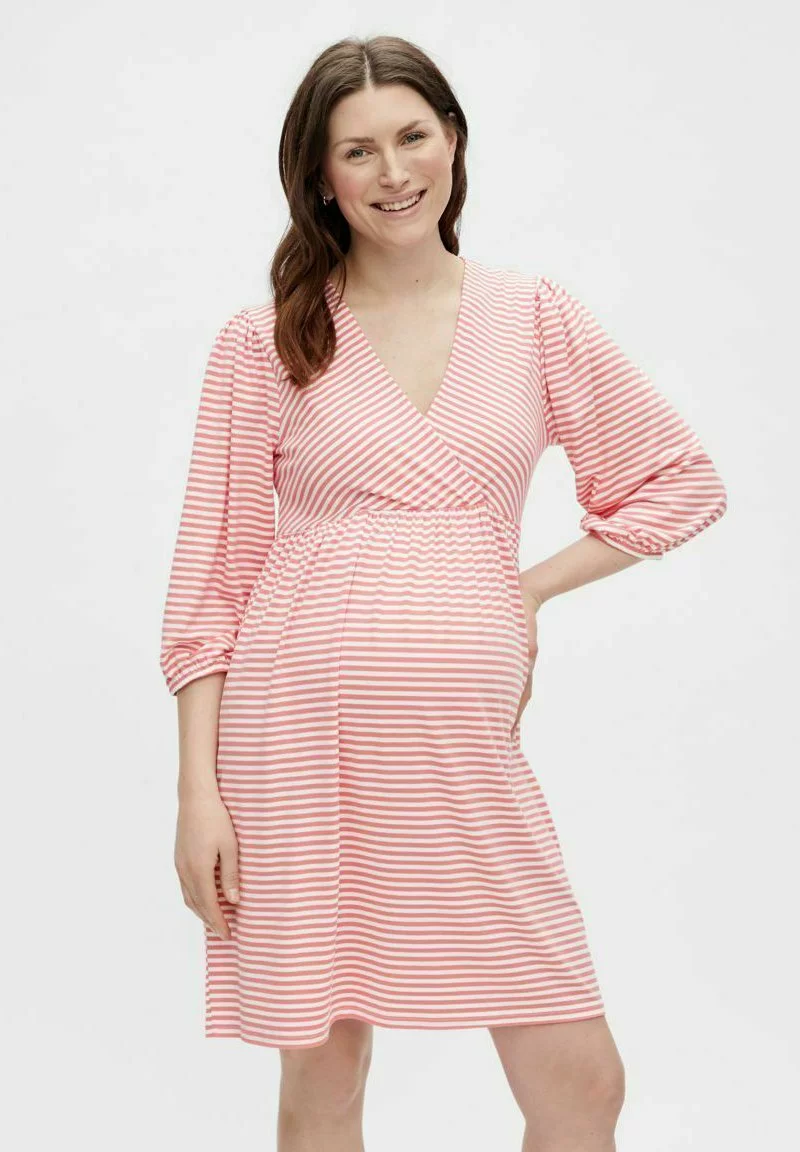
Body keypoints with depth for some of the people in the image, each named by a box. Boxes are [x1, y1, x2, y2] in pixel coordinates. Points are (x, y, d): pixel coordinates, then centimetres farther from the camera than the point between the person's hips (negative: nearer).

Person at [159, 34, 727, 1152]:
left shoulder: (539, 317, 7)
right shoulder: (263, 344, 3)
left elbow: (683, 479, 14)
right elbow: (211, 576, 3)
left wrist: (527, 589, 4)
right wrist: (200, 791, -3)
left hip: (469, 736, 1)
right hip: (302, 723, -1)